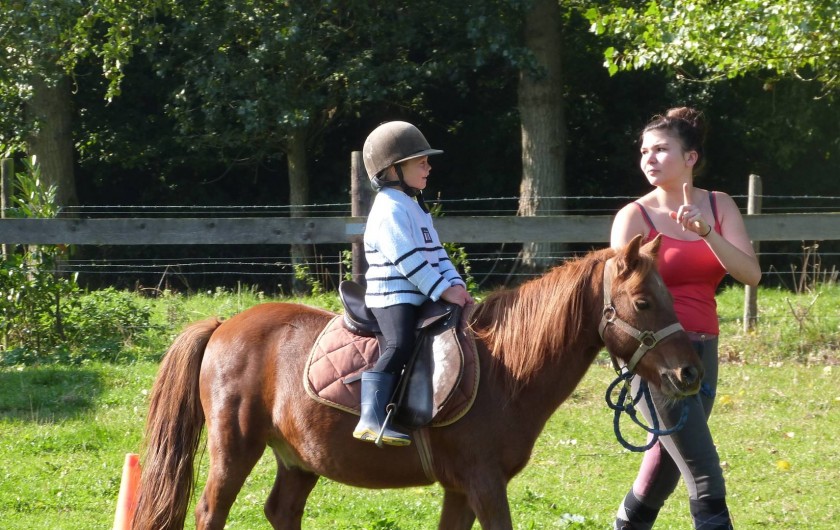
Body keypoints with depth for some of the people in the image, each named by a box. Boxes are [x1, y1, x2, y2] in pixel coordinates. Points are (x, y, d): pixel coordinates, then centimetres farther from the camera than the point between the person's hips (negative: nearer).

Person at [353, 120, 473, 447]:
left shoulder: (415, 208, 20)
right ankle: (371, 418, -38)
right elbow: (408, 261, -20)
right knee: (399, 346, -30)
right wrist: (444, 290, -20)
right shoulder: (390, 210, -13)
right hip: (393, 298, -11)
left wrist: (455, 284, 3)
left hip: (419, 298, 11)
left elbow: (436, 252, 19)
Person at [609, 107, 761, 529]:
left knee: (666, 468, 16)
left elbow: (750, 273, -6)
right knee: (706, 481, -12)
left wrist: (706, 233, -21)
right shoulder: (634, 217, -5)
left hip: (702, 351, 5)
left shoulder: (720, 207, 7)